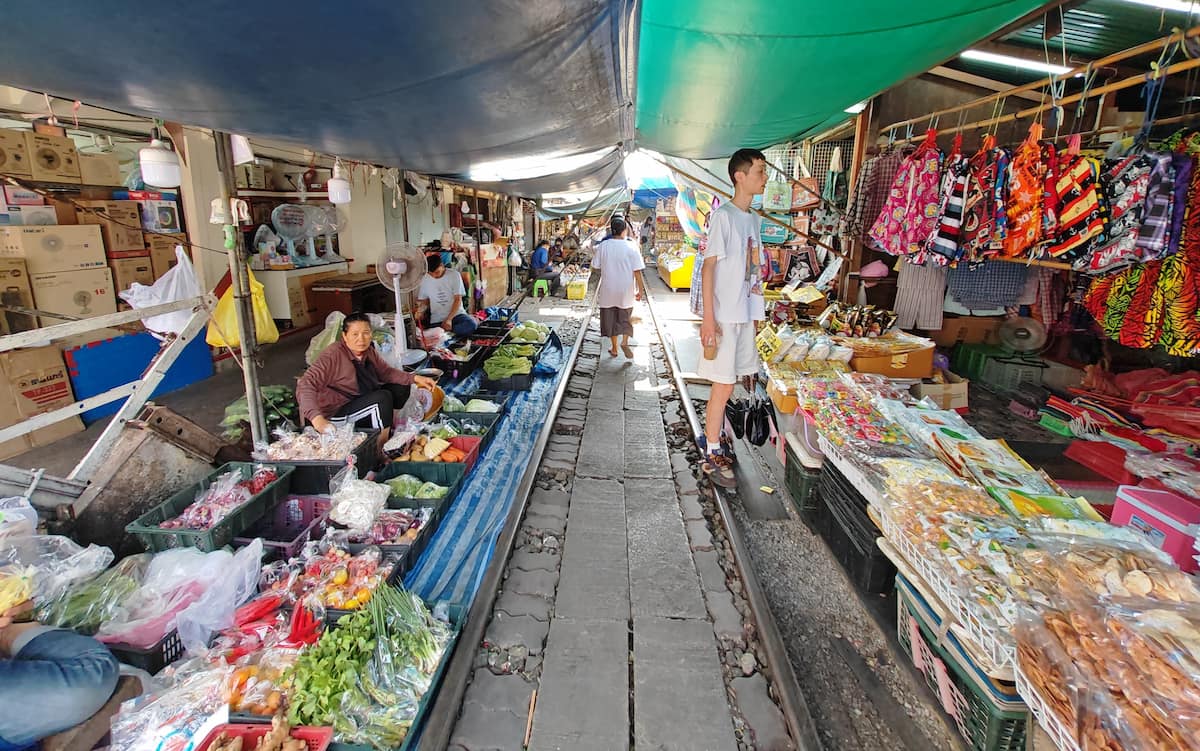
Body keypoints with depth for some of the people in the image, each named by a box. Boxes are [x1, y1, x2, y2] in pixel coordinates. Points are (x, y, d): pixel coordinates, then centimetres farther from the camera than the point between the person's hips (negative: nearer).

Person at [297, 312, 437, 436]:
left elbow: (386, 371, 8)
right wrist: (317, 419, -44)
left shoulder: (369, 351, -4)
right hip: (336, 414, -8)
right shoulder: (333, 355, -24)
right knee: (383, 398, -24)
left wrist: (415, 378, -7)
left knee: (401, 388, 0)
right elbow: (305, 386, -30)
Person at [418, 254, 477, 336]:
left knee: (471, 325, -33)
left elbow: (458, 299, -7)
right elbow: (423, 302, 13)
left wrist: (449, 319, -18)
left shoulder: (454, 275, -5)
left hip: (455, 314, -1)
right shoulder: (424, 280, 3)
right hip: (436, 320, 2)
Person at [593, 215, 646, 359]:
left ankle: (614, 348, 20)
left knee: (610, 318, 14)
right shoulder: (631, 247, -12)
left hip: (608, 289, 1)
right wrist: (641, 290, -3)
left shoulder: (603, 246, -6)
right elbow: (637, 272, -12)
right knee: (626, 317, 18)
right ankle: (625, 341, -2)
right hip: (626, 290, -1)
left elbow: (595, 266, 1)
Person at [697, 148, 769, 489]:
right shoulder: (724, 215, -10)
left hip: (745, 313, 8)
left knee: (726, 383, 13)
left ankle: (712, 437, 28)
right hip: (724, 315, -8)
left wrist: (755, 313, 18)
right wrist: (708, 317, -20)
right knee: (724, 385, -5)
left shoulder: (752, 218, 15)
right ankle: (712, 455, 6)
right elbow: (709, 266, -14)